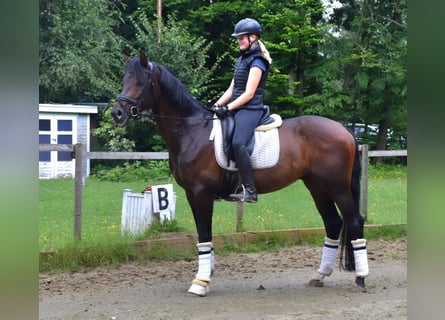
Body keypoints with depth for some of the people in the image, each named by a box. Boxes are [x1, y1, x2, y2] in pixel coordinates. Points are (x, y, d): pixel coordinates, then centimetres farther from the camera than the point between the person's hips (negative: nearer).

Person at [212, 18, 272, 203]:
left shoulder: (256, 61, -8)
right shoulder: (242, 59, 20)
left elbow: (249, 93, -15)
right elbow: (232, 89, 19)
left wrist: (228, 108, -18)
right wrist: (217, 105, 6)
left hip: (250, 109, -10)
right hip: (236, 109, 10)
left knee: (238, 143, -31)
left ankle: (249, 190, -30)